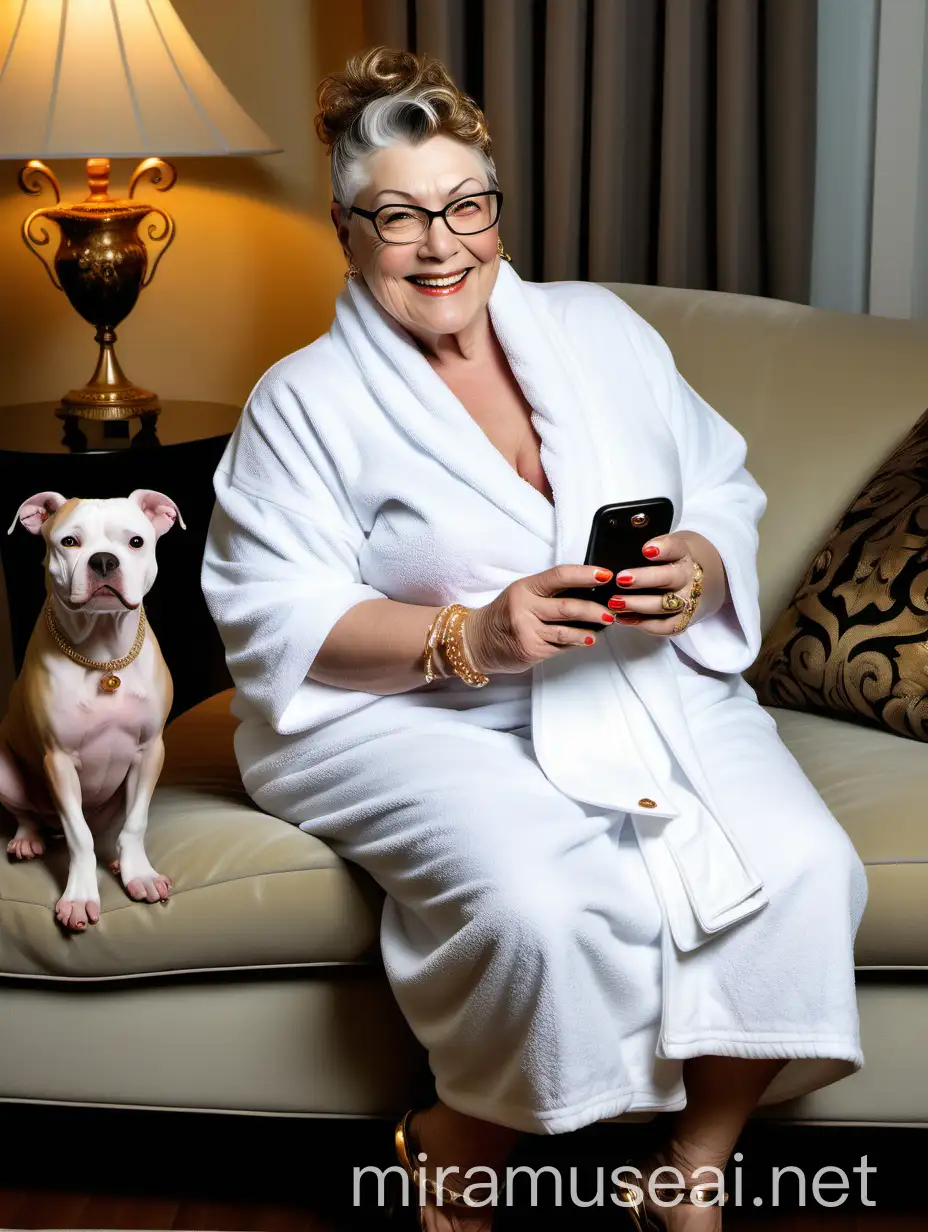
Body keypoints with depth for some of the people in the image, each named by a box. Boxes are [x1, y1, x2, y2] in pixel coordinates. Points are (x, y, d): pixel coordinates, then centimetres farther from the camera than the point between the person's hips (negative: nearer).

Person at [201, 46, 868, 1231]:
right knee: (542, 905, -32)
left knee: (804, 867, -20)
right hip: (413, 714, -4)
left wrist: (701, 568, -12)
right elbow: (279, 621, -9)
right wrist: (469, 638, -22)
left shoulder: (600, 329, 11)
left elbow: (724, 490, 12)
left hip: (647, 681, 5)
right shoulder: (304, 402, -1)